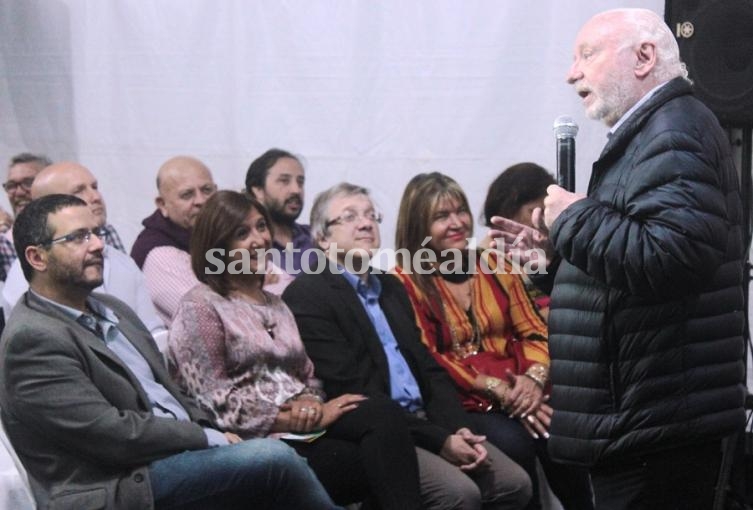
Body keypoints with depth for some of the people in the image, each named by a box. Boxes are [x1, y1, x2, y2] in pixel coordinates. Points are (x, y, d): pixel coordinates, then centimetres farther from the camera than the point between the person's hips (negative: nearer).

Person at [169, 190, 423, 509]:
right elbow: (219, 405, -9)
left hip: (304, 429, 7)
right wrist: (305, 422, -11)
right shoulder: (201, 307, 0)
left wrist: (310, 405, -4)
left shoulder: (275, 305, 25)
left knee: (384, 413, -28)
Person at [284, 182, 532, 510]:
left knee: (514, 483, -8)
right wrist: (439, 441, -16)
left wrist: (459, 429, -3)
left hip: (425, 422, 8)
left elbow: (428, 368, 17)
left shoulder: (390, 287, 20)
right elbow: (351, 392, -14)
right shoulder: (306, 295, -7)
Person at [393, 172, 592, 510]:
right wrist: (496, 389, -15)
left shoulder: (494, 266, 15)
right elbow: (425, 361, -6)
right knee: (513, 442, -33)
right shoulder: (406, 281, 2)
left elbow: (534, 332, 11)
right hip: (462, 402, -3)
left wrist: (534, 377, -12)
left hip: (519, 392, 4)